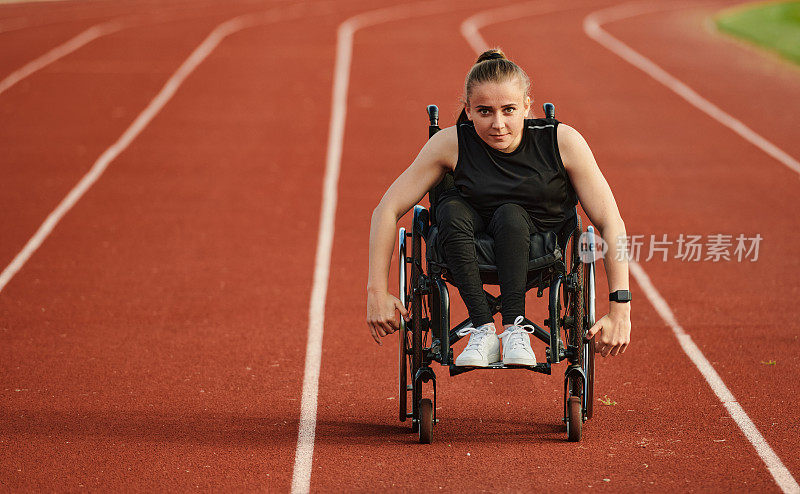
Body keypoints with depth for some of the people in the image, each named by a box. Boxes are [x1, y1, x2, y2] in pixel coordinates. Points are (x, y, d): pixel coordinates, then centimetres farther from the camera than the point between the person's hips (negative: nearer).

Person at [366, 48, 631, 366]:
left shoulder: (563, 142, -19)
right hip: (471, 257, 1)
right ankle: (483, 330, -31)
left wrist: (620, 309, -27)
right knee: (451, 209, -30)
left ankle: (515, 329, -29)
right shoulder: (450, 144, -18)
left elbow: (610, 223, -18)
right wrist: (377, 293, -19)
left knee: (510, 214, -32)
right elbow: (387, 211, -13)